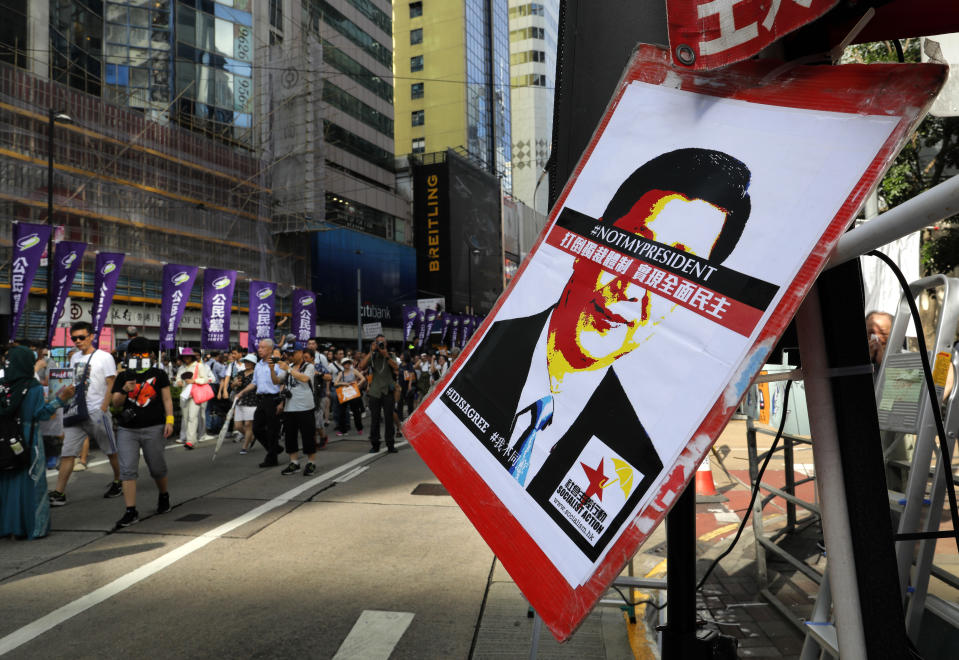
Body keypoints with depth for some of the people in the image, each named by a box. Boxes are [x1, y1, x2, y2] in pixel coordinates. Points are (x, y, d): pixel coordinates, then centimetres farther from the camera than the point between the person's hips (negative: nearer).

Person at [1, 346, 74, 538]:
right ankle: (32, 527, 8)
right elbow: (40, 414, -15)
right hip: (28, 441, -4)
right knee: (29, 481, 4)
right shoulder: (34, 388, -13)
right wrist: (60, 398, -13)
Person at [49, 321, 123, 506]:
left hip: (96, 412, -5)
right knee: (67, 452, 0)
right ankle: (59, 493, 3)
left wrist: (103, 410, -14)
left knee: (111, 451, 7)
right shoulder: (75, 357, 12)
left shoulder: (104, 357, -6)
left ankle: (118, 482, 24)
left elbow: (111, 386, -9)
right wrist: (68, 408, 11)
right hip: (76, 411, 5)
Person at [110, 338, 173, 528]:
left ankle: (163, 496, 35)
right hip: (127, 430, 2)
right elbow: (116, 404, 6)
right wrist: (124, 390, -13)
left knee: (157, 468, 8)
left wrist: (169, 420, -7)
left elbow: (167, 399, 4)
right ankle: (131, 512, -2)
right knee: (127, 470, -5)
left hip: (153, 429, -2)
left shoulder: (159, 375, 5)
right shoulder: (123, 377, 10)